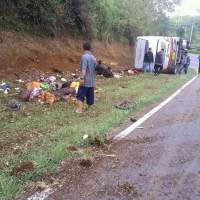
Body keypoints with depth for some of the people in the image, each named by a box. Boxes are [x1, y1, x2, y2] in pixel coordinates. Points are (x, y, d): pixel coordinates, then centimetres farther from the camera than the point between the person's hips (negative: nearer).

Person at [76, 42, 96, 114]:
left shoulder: (84, 56, -13)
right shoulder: (93, 57, 11)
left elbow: (84, 69, -22)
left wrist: (82, 78, -23)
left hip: (85, 81, -7)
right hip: (91, 81, 7)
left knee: (80, 96, -3)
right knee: (90, 96, 12)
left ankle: (79, 110, -8)